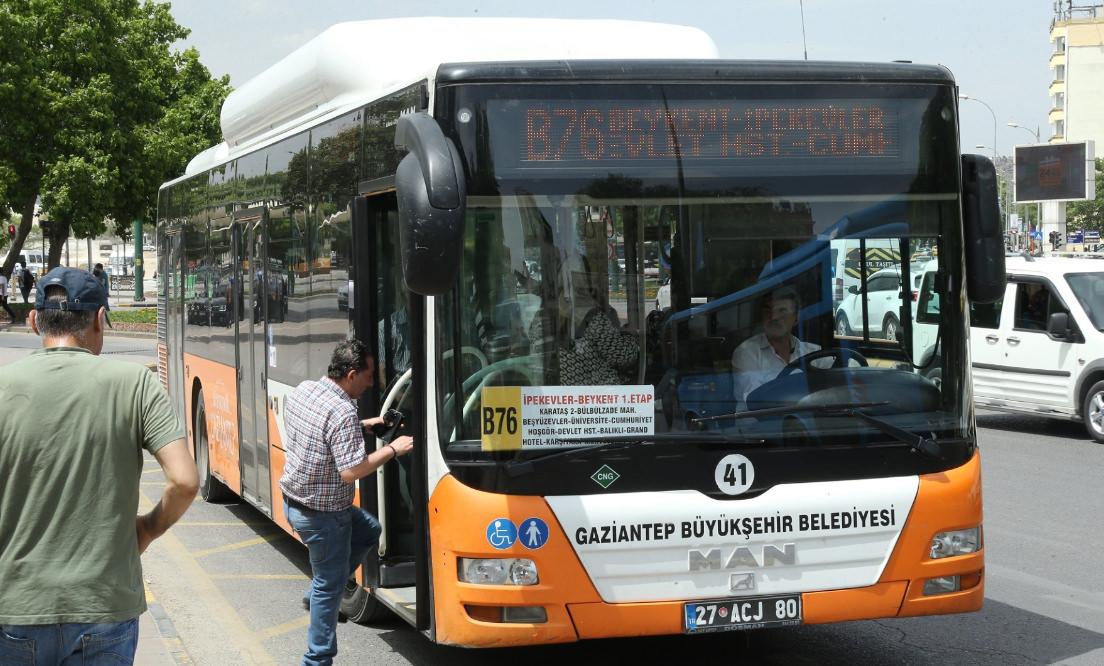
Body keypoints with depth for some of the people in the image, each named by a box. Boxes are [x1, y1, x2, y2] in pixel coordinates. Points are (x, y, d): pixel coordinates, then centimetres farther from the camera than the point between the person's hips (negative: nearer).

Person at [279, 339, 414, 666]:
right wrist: (393, 449, -17)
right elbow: (351, 471, -27)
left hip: (294, 500, 9)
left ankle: (318, 591, 28)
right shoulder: (342, 412, -27)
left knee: (369, 530, 27)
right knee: (329, 587, 7)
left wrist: (364, 425, 15)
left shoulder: (303, 390, -1)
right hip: (322, 514, -9)